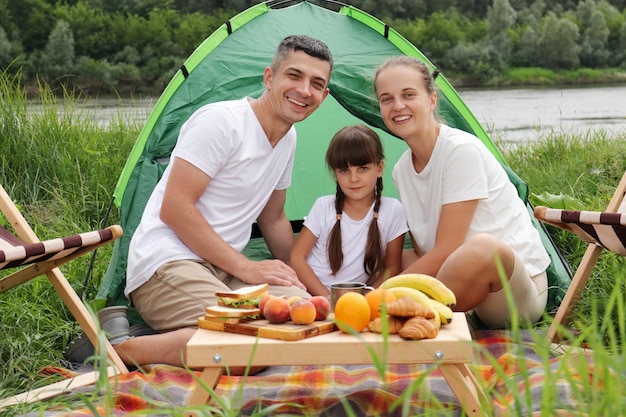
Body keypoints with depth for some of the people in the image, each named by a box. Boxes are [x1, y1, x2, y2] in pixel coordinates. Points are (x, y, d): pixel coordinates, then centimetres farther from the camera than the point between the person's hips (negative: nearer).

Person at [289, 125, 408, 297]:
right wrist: (327, 298, -14)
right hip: (309, 293, 1)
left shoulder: (392, 210, -2)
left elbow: (392, 268, 4)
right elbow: (297, 257, -2)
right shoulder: (323, 206, 0)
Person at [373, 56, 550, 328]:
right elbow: (421, 252, 5)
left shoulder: (463, 150, -17)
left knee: (481, 248, -38)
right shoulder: (401, 171, 5)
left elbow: (446, 251, -21)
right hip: (469, 295, 7)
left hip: (517, 290, -7)